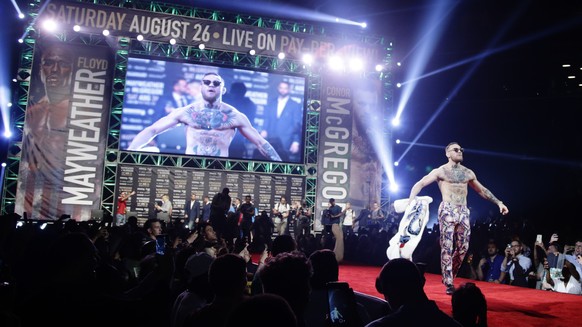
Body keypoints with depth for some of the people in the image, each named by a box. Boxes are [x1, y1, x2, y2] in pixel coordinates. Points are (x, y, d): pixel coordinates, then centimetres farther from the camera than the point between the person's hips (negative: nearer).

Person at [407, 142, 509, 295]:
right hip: (448, 211, -5)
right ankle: (449, 284, -1)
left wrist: (498, 202, 19)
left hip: (463, 212, 5)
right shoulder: (440, 171, 0)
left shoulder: (468, 172, 15)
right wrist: (411, 200, -21)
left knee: (463, 247, 4)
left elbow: (482, 190, 26)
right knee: (447, 247, -7)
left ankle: (449, 276, 23)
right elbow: (419, 184, -5)